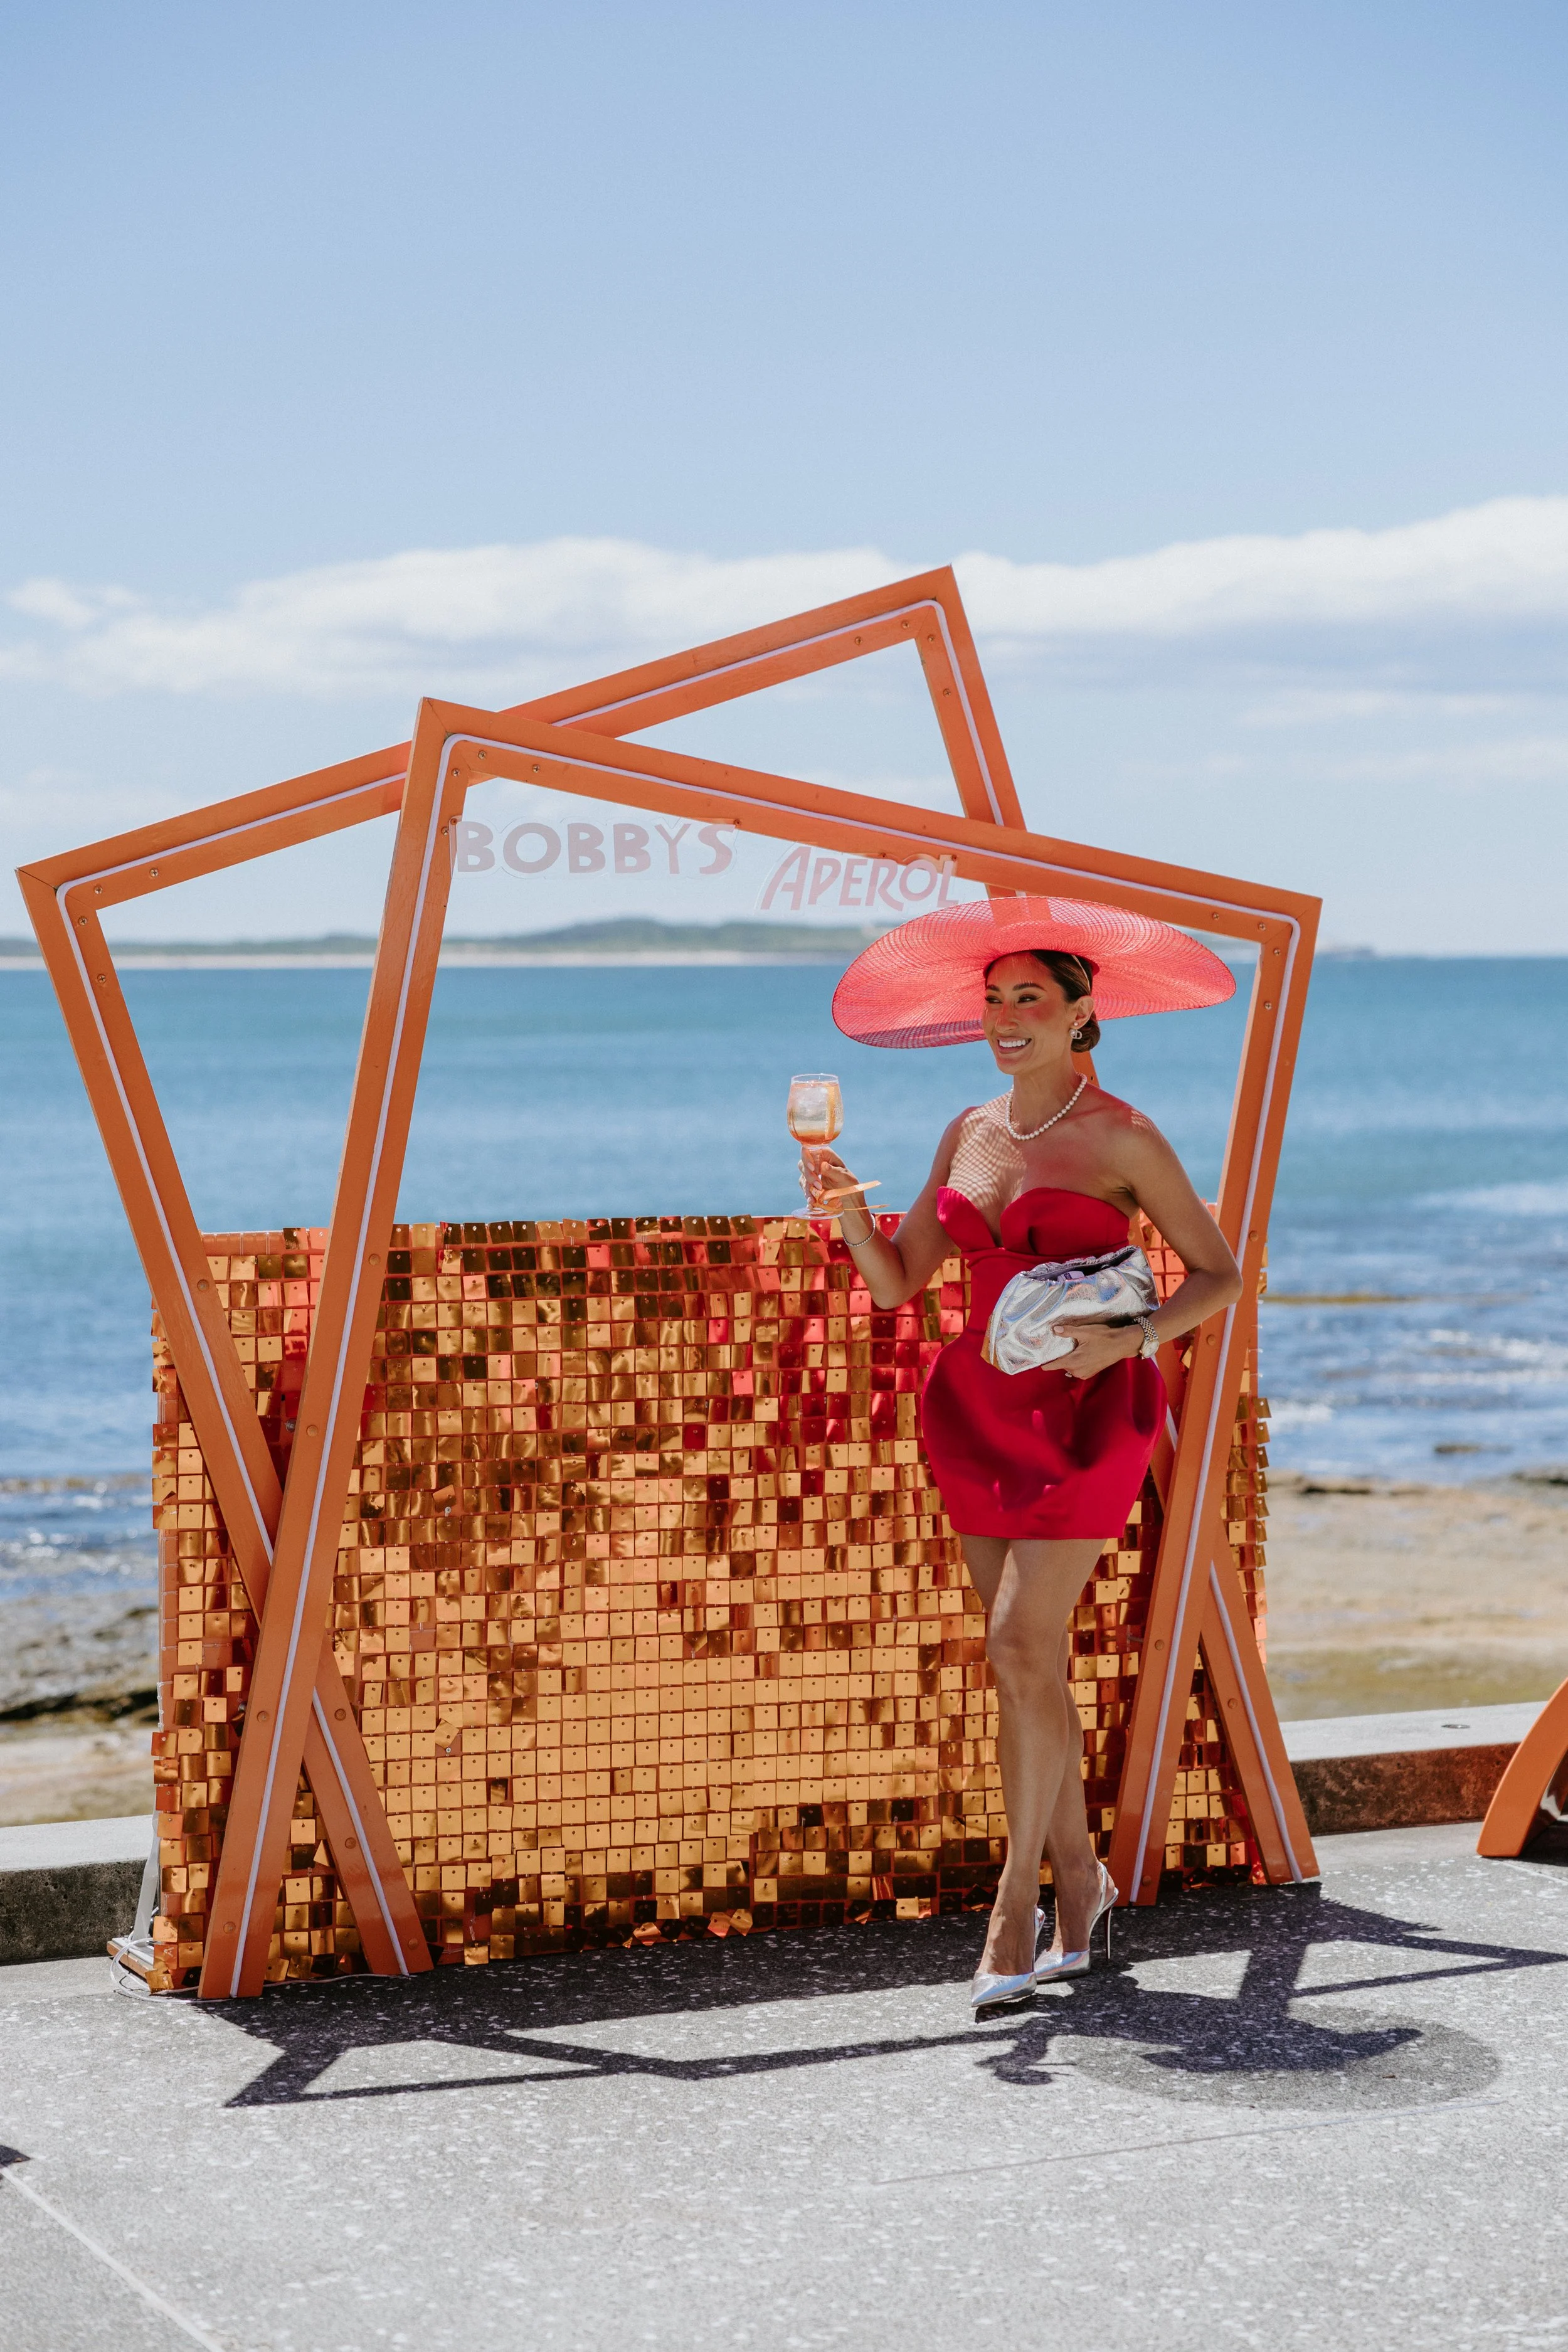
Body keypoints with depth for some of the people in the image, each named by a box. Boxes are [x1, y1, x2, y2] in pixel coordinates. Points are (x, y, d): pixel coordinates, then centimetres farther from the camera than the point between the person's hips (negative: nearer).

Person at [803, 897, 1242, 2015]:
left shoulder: (1121, 1139, -7)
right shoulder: (972, 1133, 9)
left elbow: (1220, 1274, -4)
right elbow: (898, 1281, 9)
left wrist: (1127, 1338, -19)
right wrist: (849, 1210, -9)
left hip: (1087, 1409, -6)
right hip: (980, 1406, 6)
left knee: (1022, 1648, -12)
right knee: (1031, 1659, 9)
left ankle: (1018, 1905, -3)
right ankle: (1078, 1875, 23)